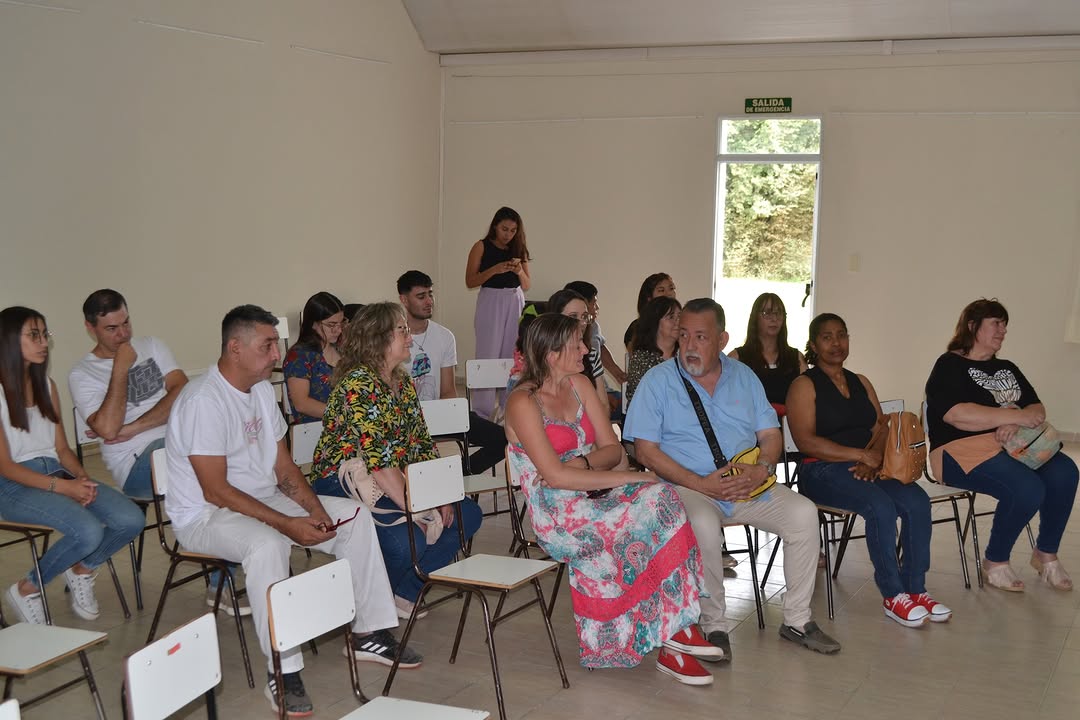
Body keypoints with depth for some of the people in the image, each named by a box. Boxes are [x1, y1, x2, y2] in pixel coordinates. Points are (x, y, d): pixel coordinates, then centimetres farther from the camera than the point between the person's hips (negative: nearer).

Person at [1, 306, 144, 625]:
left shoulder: (46, 385, 14)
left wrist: (81, 477, -7)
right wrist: (62, 487, -19)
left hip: (56, 473, 6)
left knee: (131, 520, -16)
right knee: (88, 530, -30)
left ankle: (82, 570, 13)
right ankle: (27, 590, -4)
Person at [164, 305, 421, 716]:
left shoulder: (262, 389, 7)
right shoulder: (203, 400, -21)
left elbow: (283, 467, 11)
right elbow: (216, 491, -24)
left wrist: (314, 509, -7)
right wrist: (288, 524, -26)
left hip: (264, 501, 9)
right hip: (205, 516, -9)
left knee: (353, 515, 0)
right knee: (266, 543, -39)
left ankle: (371, 633, 6)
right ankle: (283, 672, -30)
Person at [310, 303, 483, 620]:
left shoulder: (403, 382, 12)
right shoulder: (358, 382, -17)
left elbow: (423, 445, 9)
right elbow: (377, 459, -25)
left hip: (394, 486, 9)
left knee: (467, 515, -1)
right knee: (409, 541, -31)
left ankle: (406, 593, 3)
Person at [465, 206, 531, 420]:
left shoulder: (519, 249, 10)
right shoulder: (482, 247, -1)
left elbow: (527, 286, 10)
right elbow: (470, 282, -7)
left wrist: (520, 272, -11)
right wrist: (495, 270, -18)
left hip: (515, 304, 4)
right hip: (490, 303, -4)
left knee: (513, 357, 3)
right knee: (488, 356, -4)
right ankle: (482, 412, -1)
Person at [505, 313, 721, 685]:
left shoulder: (579, 384, 12)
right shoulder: (523, 402, -11)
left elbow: (612, 449, 8)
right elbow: (555, 476, -19)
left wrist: (581, 463, -14)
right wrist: (625, 477, -21)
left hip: (592, 495, 6)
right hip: (556, 514, -6)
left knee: (660, 497, -24)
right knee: (653, 514, -26)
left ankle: (675, 630, -22)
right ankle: (675, 630, -13)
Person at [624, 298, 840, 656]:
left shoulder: (744, 377, 14)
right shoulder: (657, 381, 0)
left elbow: (770, 434, 12)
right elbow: (646, 450, -7)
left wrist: (762, 469, -11)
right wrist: (701, 484, -17)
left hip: (748, 487, 4)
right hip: (687, 488, -4)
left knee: (803, 513, -18)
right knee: (704, 526, -36)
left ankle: (797, 621, -4)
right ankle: (713, 626, -18)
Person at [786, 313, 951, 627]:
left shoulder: (861, 383, 22)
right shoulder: (804, 385, 2)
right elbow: (806, 441, -11)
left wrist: (873, 462, -9)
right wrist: (860, 454, -17)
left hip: (867, 469, 6)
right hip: (823, 471, -6)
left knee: (917, 501, -22)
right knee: (881, 506, -32)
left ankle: (915, 589, -15)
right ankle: (893, 596, -21)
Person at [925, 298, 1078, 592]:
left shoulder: (1006, 368, 22)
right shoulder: (950, 366, -1)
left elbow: (1037, 409, 13)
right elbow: (955, 414, -18)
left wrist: (1016, 424, -11)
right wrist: (1016, 415, -18)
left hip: (1013, 444, 7)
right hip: (964, 449, -7)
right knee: (1028, 488, -30)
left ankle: (1046, 554, -2)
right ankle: (995, 562, -9)